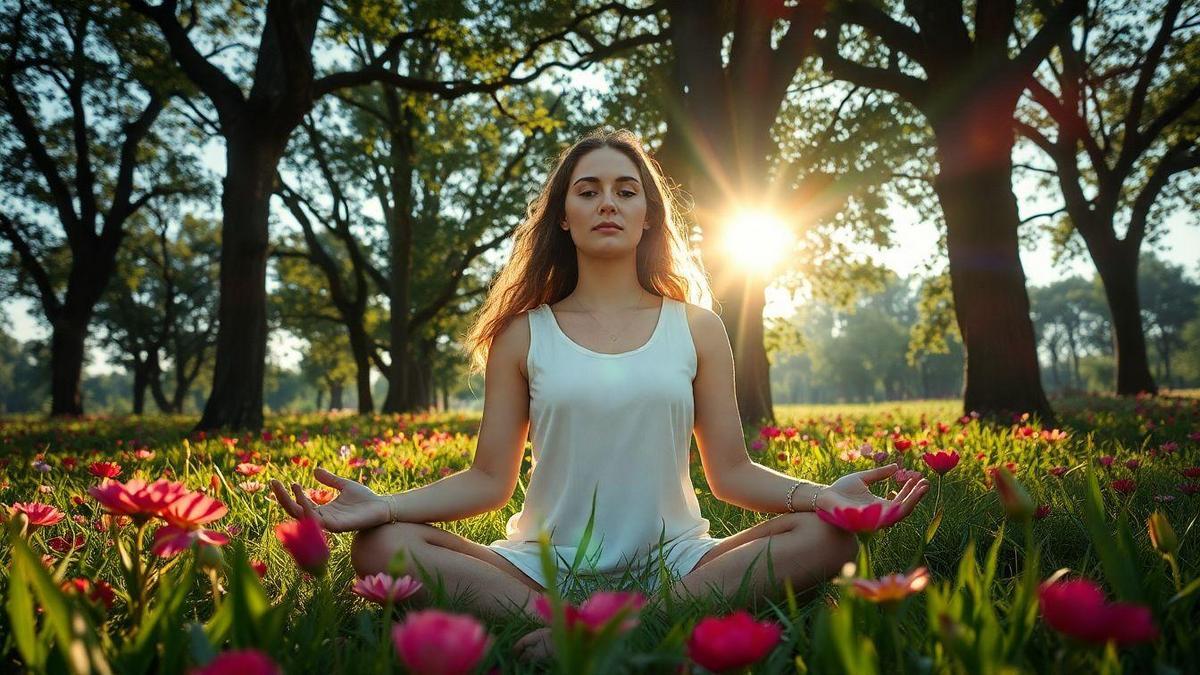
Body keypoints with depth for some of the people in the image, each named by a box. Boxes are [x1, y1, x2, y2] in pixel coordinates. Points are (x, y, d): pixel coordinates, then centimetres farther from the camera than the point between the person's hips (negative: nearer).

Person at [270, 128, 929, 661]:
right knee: (382, 544, -22)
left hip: (674, 563, 1)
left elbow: (732, 472, 5)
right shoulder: (523, 334, 6)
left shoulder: (696, 328, 7)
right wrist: (384, 505, -13)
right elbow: (490, 480, 4)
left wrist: (824, 492, -15)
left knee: (826, 533, -24)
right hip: (544, 565, 0)